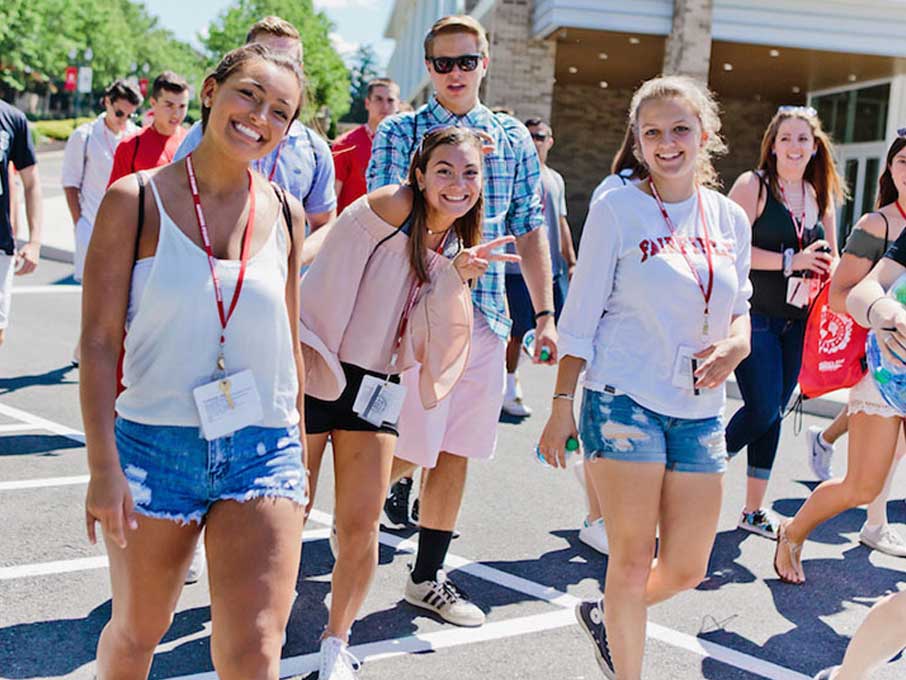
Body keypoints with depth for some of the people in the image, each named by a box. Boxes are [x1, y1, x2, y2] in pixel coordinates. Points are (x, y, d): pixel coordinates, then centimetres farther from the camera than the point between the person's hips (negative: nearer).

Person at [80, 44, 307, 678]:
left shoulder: (285, 214, 4)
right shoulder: (136, 199, -5)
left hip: (264, 451, 2)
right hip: (154, 444, -1)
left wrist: (298, 449, 14)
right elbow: (100, 341, -6)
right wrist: (103, 467, -11)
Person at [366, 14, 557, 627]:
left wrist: (545, 313, 7)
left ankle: (429, 577, 24)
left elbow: (530, 229, 13)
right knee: (407, 452, -5)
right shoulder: (399, 132, 1)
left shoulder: (515, 139, 11)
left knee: (457, 450, 10)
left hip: (487, 317, 4)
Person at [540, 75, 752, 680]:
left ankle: (604, 615, 39)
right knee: (633, 562, 0)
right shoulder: (618, 209, -4)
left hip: (699, 411, 5)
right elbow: (581, 315, -3)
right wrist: (561, 404, -6)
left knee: (687, 569, 10)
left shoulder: (730, 218, 8)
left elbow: (740, 309, 16)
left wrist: (734, 345, -7)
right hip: (625, 401, -5)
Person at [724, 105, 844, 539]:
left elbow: (829, 259, 19)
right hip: (755, 317, -6)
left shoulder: (821, 194, 11)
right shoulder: (753, 185, -6)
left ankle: (754, 510, 20)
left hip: (797, 323, 6)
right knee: (762, 410, -11)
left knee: (774, 413, 9)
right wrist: (791, 261, -17)